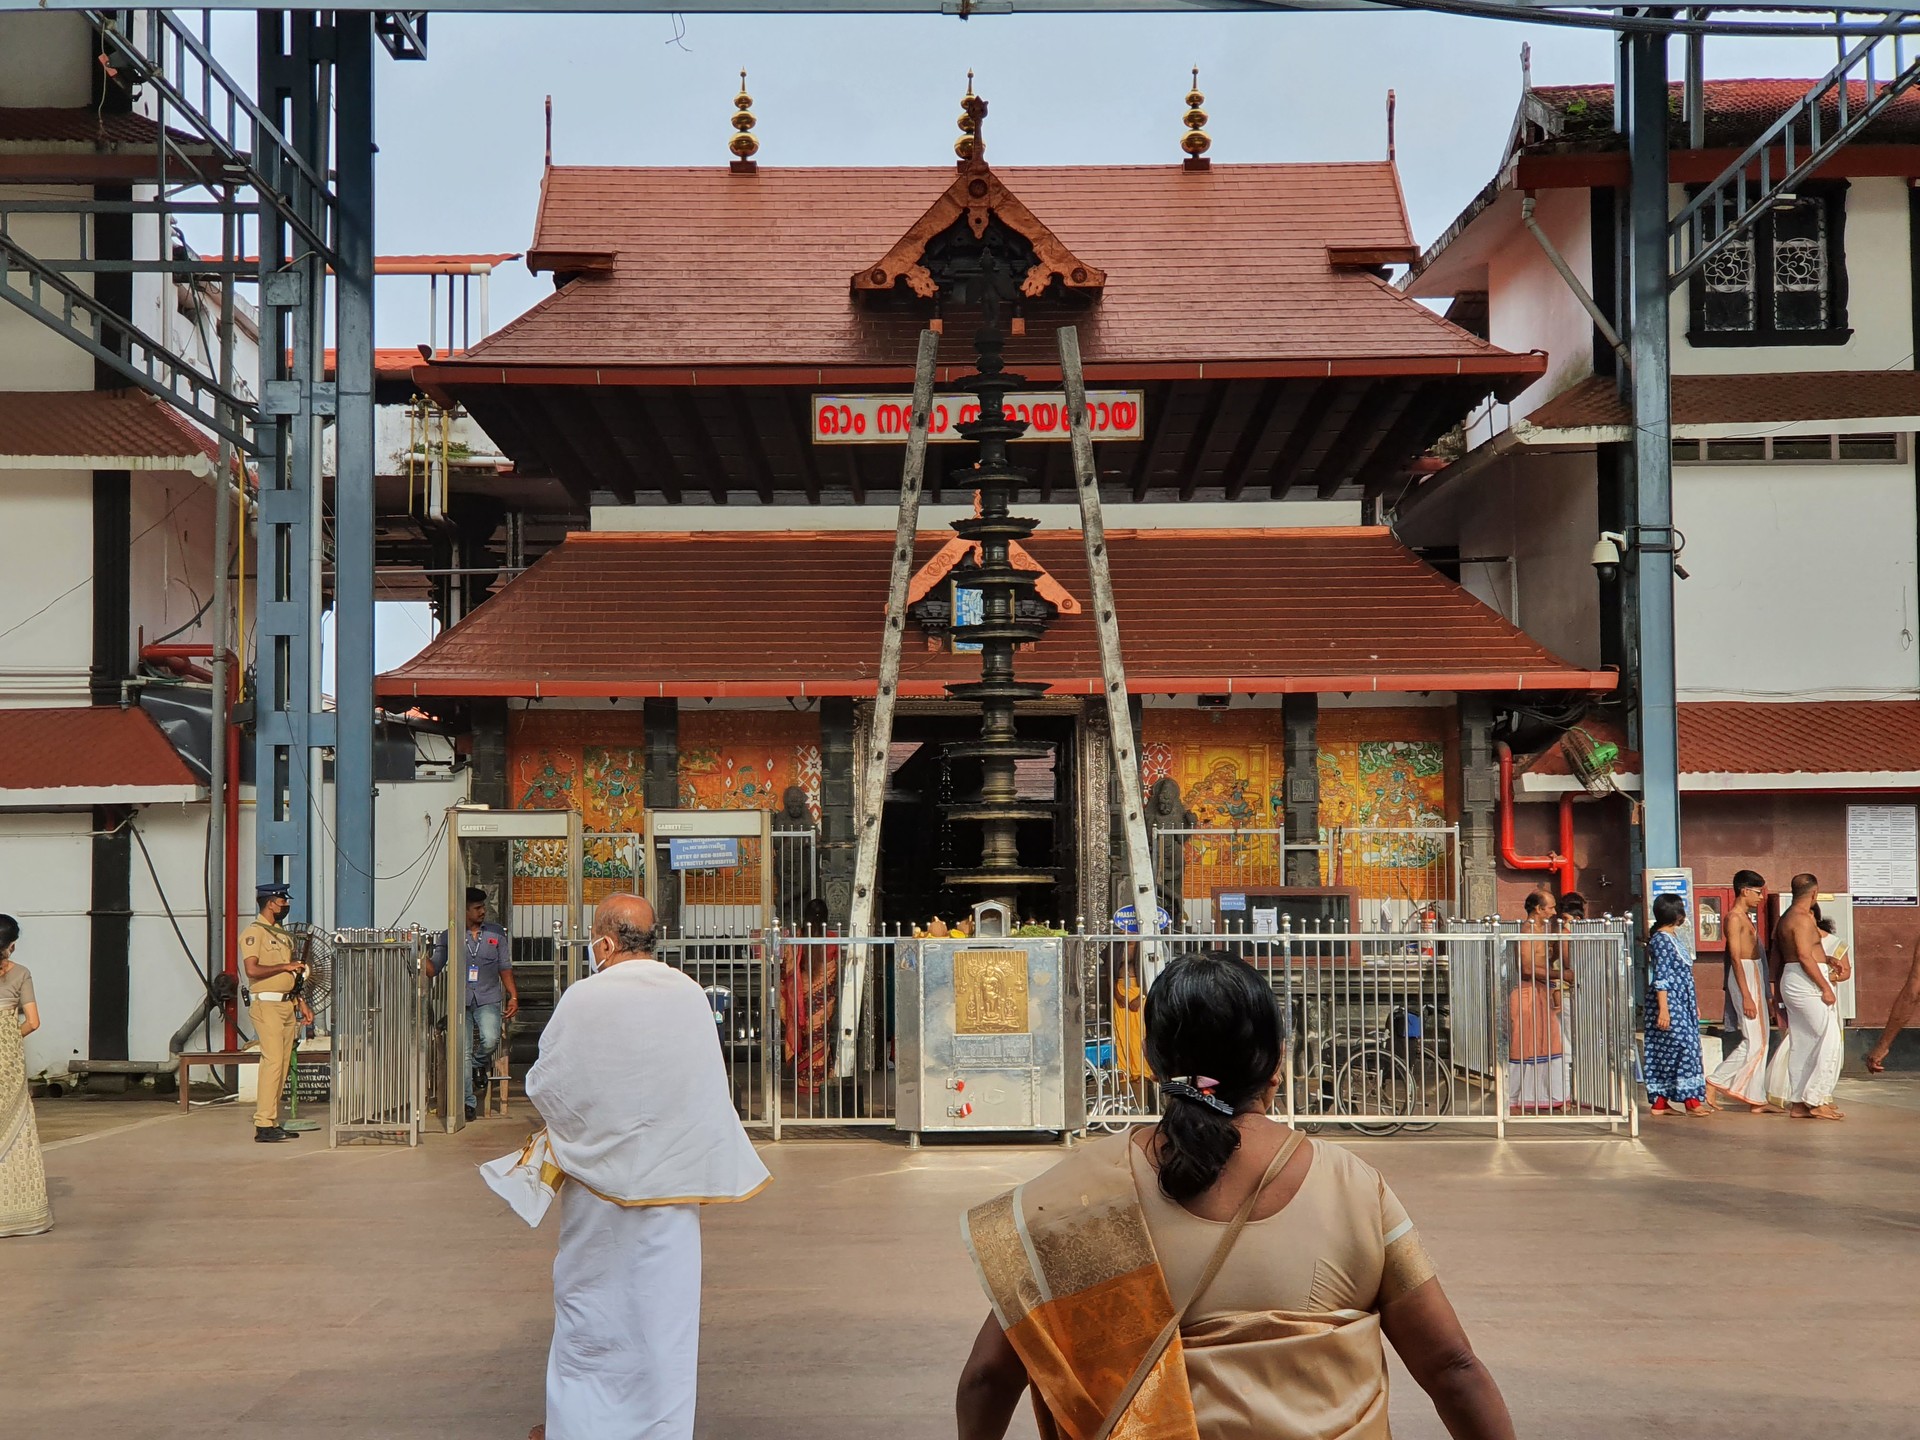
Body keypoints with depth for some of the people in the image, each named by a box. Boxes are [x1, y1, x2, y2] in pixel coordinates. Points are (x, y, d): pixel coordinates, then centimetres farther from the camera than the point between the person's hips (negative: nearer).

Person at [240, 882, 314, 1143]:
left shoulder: (283, 935, 21)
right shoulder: (254, 932, -7)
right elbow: (252, 970, -19)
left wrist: (302, 1002, 19)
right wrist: (285, 966, -12)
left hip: (287, 1004, 9)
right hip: (266, 1004, -9)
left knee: (282, 1065, 6)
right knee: (273, 1062, -14)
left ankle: (271, 1122, 9)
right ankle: (264, 1125, -13)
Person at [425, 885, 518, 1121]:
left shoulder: (496, 933, 9)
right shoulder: (449, 936, 6)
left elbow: (505, 968, 10)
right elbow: (432, 969, 5)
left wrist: (513, 996, 2)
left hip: (488, 999, 0)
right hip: (461, 1000, 0)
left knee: (490, 1040, -24)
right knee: (463, 1053, -3)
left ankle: (480, 1063, 11)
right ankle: (467, 1103, 7)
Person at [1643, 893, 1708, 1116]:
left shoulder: (1673, 937, 16)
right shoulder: (1661, 940, -13)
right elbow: (1661, 977, -18)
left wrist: (1694, 1004, 24)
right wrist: (1663, 1009, -22)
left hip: (1682, 1004, 9)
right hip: (1669, 1003, -9)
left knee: (1665, 1051, 7)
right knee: (1685, 1046, -12)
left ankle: (1660, 1103, 8)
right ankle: (1691, 1100, -11)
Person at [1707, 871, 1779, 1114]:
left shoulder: (1746, 917, 18)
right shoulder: (1734, 918, -12)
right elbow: (1736, 957, -18)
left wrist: (1761, 993, 20)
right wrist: (1746, 996, -22)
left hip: (1754, 976, 10)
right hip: (1744, 978, -10)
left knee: (1759, 1041, 7)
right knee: (1753, 1042, -11)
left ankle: (1757, 1100, 8)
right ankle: (1715, 1082, -5)